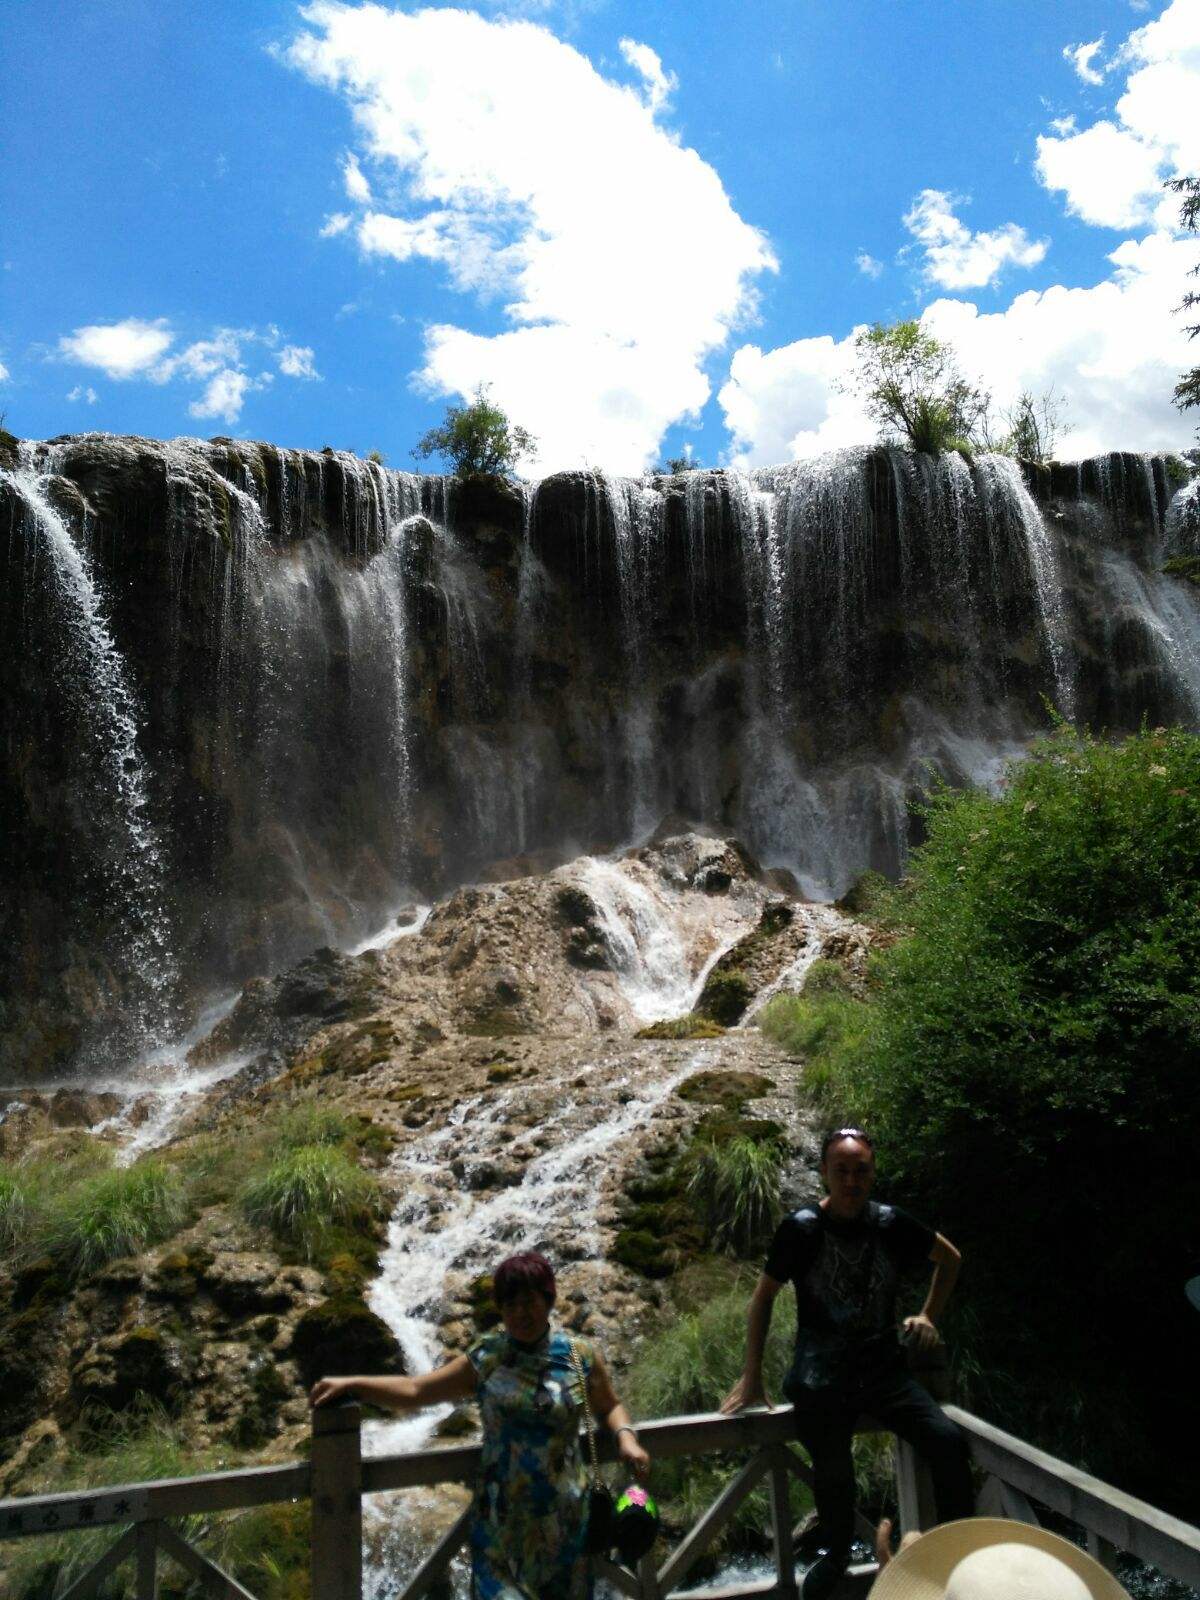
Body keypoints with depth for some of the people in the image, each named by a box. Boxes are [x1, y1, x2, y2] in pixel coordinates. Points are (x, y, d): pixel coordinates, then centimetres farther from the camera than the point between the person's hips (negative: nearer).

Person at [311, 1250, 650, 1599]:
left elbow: (610, 1407, 10)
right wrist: (350, 1384, -18)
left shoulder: (582, 1356, -5)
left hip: (561, 1515, 0)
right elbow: (414, 1391, -7)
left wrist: (626, 1437, -11)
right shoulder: (486, 1359, -5)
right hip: (502, 1516, 0)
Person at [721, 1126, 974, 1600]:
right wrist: (751, 1377, 0)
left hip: (883, 1369, 3)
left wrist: (929, 1316, 7)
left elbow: (949, 1258, 15)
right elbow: (763, 1295, -1)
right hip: (821, 1381, -2)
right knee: (832, 1473, -5)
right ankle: (836, 1553, 28)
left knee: (948, 1440, -15)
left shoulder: (891, 1224, -4)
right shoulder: (801, 1228, -12)